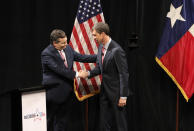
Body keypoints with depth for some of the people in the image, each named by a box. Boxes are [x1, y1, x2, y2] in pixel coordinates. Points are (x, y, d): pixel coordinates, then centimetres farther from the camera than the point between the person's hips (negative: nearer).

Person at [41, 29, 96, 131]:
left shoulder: (67, 48, 5)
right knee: (50, 121, 5)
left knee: (64, 120, 12)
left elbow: (81, 57, 8)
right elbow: (59, 70, -23)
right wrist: (76, 74, -19)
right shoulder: (46, 54, -17)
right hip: (54, 93, -7)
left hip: (66, 91, 7)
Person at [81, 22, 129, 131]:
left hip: (116, 91, -8)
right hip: (105, 90, 8)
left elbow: (124, 74, -19)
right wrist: (89, 73, -5)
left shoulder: (117, 50, -21)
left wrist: (123, 96, -19)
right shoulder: (101, 47, 5)